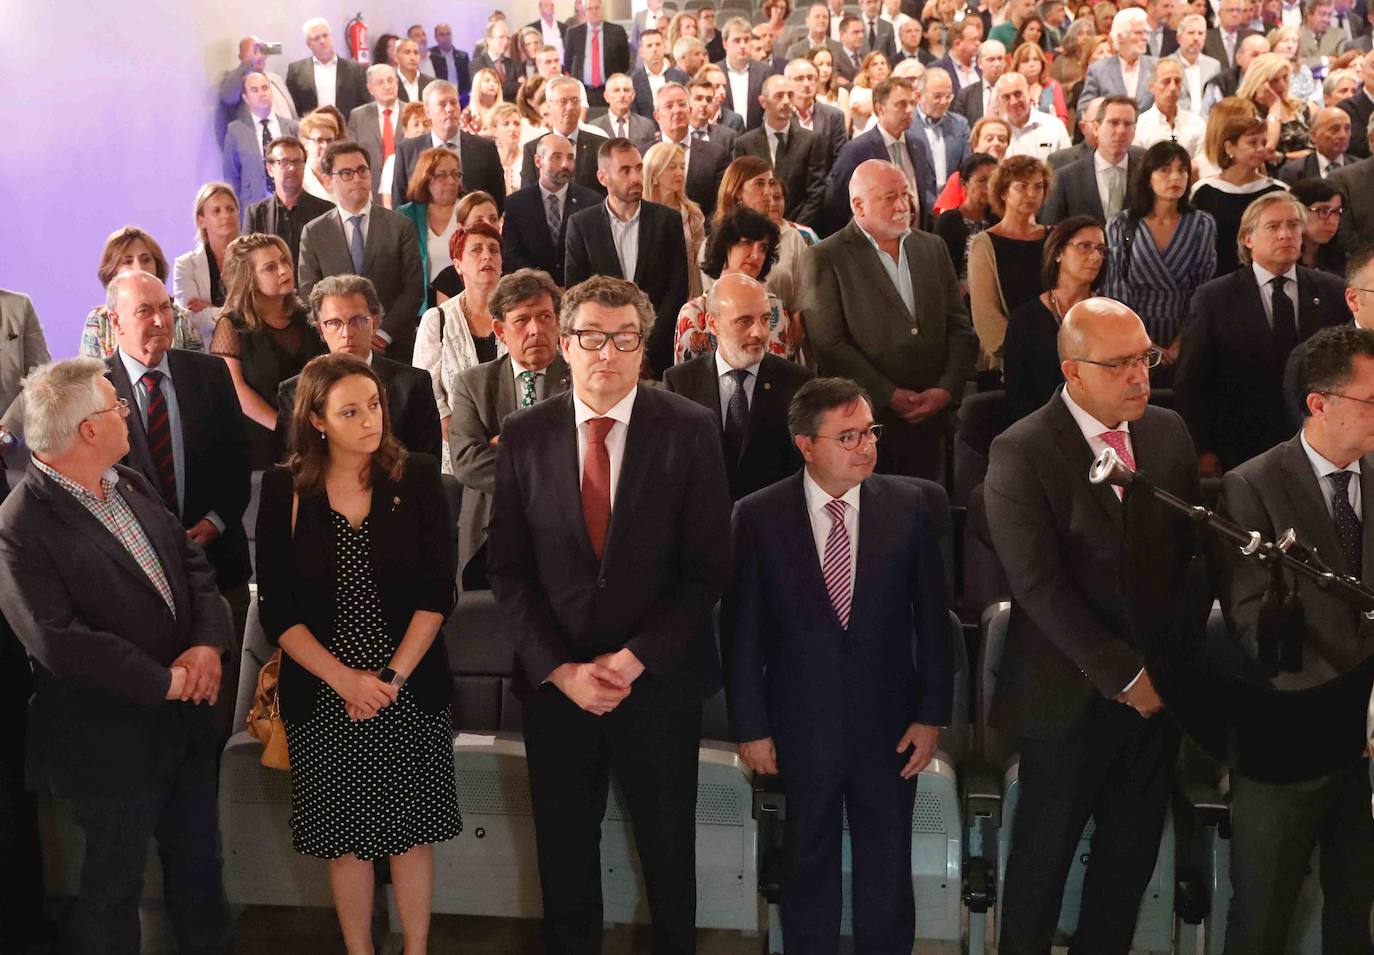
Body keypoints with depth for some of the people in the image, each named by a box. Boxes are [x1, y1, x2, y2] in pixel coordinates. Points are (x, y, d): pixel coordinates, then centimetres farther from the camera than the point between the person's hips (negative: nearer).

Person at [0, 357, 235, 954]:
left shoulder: (132, 486, 6)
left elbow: (193, 563, 9)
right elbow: (58, 640, -25)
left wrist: (207, 643, -9)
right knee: (113, 889, 12)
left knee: (198, 865, 22)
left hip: (187, 721, 7)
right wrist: (165, 681, -19)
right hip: (111, 743, -7)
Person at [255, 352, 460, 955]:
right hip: (322, 696, 0)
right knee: (344, 837, 9)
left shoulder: (417, 478, -2)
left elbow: (437, 592, -4)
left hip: (412, 690, 0)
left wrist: (393, 674, -12)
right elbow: (276, 610, -4)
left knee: (411, 832, 8)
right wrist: (345, 679, -13)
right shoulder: (285, 491, -3)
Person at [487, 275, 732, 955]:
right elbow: (508, 569, 0)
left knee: (669, 855, 14)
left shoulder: (690, 430, -7)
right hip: (555, 684, 1)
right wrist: (560, 669, -10)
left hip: (659, 680, -1)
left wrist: (635, 659, -14)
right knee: (563, 854, 14)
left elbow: (707, 568, -8)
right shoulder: (525, 435, -1)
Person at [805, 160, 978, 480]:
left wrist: (947, 389, -4)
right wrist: (890, 396, -12)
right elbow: (829, 343, -10)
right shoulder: (826, 258, -3)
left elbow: (960, 327, 12)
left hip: (930, 420, 5)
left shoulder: (933, 248, 14)